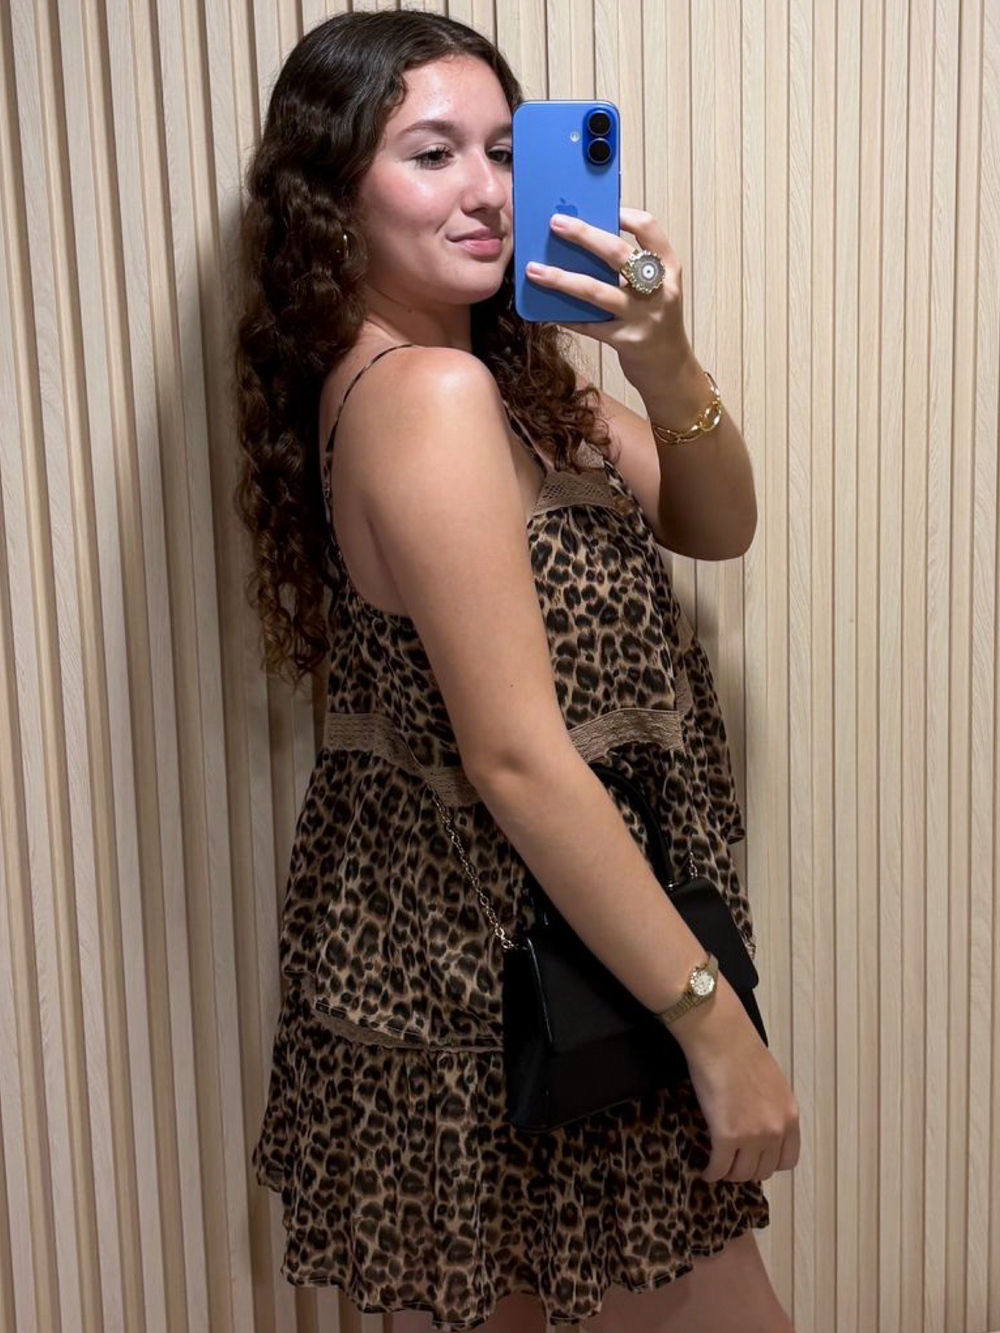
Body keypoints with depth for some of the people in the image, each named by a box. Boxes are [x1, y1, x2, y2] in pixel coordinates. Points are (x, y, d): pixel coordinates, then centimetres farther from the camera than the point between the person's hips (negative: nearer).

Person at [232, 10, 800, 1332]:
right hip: (523, 963, -9)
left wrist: (666, 364, -15)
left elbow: (717, 527, 5)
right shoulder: (431, 394, -22)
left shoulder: (505, 367, 7)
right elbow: (518, 761, -26)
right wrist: (719, 1026, -21)